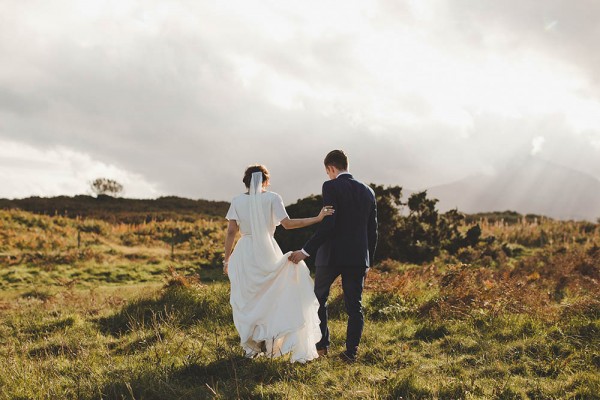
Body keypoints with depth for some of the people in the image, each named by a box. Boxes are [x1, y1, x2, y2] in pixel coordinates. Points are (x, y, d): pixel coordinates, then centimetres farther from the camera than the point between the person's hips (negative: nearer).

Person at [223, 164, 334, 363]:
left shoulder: (237, 201, 3)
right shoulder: (272, 198, -3)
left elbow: (231, 232, 1)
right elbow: (287, 224, -11)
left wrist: (227, 259, 9)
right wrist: (317, 218, -8)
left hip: (244, 254, 2)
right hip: (267, 253, -2)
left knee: (246, 301, 13)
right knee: (270, 299, 12)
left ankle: (251, 346, 15)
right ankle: (269, 342, 7)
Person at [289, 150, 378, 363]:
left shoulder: (331, 187, -9)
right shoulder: (368, 191, 9)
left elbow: (328, 224, -19)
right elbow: (372, 231, 10)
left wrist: (306, 251, -16)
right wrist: (368, 261, 19)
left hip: (332, 254, -4)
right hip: (358, 257, 4)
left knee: (318, 298, 15)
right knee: (354, 305, 7)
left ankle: (321, 345, 17)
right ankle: (351, 352, 6)